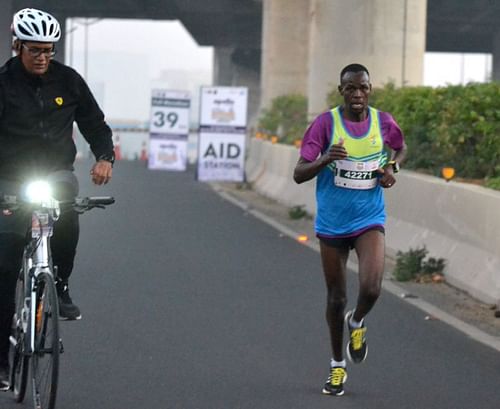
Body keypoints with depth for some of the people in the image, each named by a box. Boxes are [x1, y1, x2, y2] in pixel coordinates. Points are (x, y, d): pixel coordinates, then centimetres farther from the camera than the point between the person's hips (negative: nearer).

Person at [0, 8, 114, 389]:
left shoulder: (67, 80, 0)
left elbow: (94, 121, 7)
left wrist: (105, 156, -13)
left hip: (56, 172, 1)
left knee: (66, 206, -35)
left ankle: (60, 286, -12)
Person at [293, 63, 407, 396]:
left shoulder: (383, 122, -2)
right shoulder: (326, 123, -9)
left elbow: (401, 148, 22)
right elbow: (299, 174, -12)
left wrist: (392, 167, 0)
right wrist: (325, 159, -31)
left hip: (369, 221, 1)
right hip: (332, 224, 0)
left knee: (371, 289, -20)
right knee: (336, 297, 8)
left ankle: (358, 323, 17)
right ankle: (337, 366, 27)